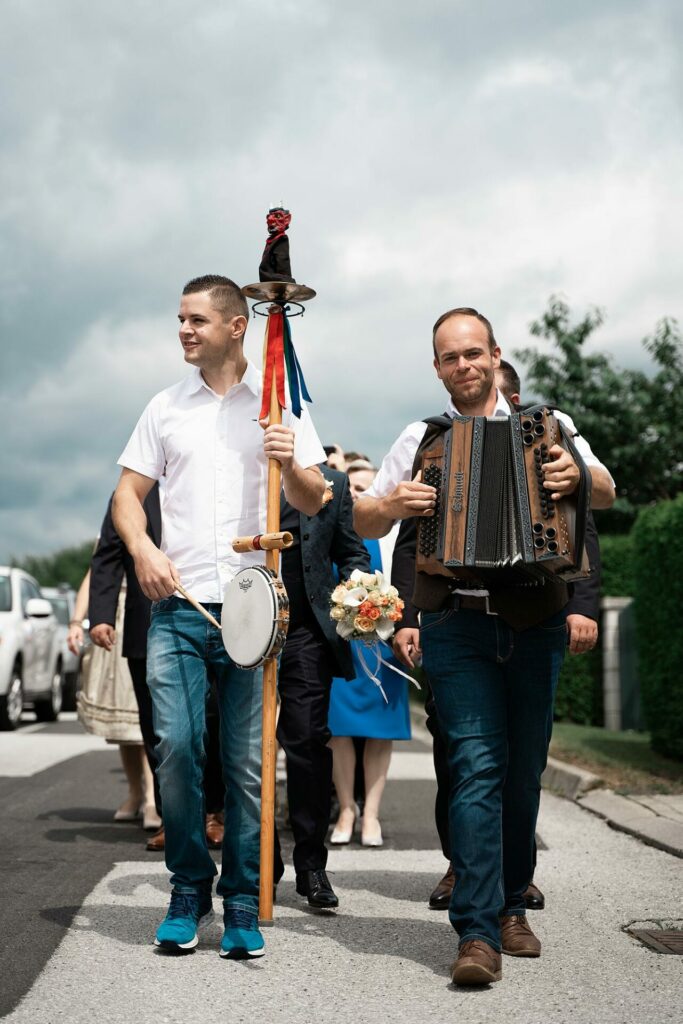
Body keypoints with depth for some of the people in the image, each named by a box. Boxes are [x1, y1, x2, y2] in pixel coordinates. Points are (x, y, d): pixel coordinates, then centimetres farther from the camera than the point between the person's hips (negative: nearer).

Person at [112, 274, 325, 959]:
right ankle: (188, 891, 12)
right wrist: (142, 548, -6)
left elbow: (314, 504, 7)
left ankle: (243, 903, 10)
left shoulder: (281, 404, 9)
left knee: (248, 761, 0)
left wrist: (292, 466, -14)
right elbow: (127, 493, 14)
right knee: (175, 747, -5)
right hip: (177, 605, 1)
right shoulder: (165, 408, 13)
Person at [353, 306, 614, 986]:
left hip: (535, 623, 1)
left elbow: (606, 492, 1)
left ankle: (510, 905, 26)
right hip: (456, 623, -1)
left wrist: (578, 476, -22)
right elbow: (362, 522, 13)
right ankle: (478, 934, -12)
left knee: (524, 772, 10)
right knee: (476, 767, -11)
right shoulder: (422, 440, 11)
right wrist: (393, 504, -10)